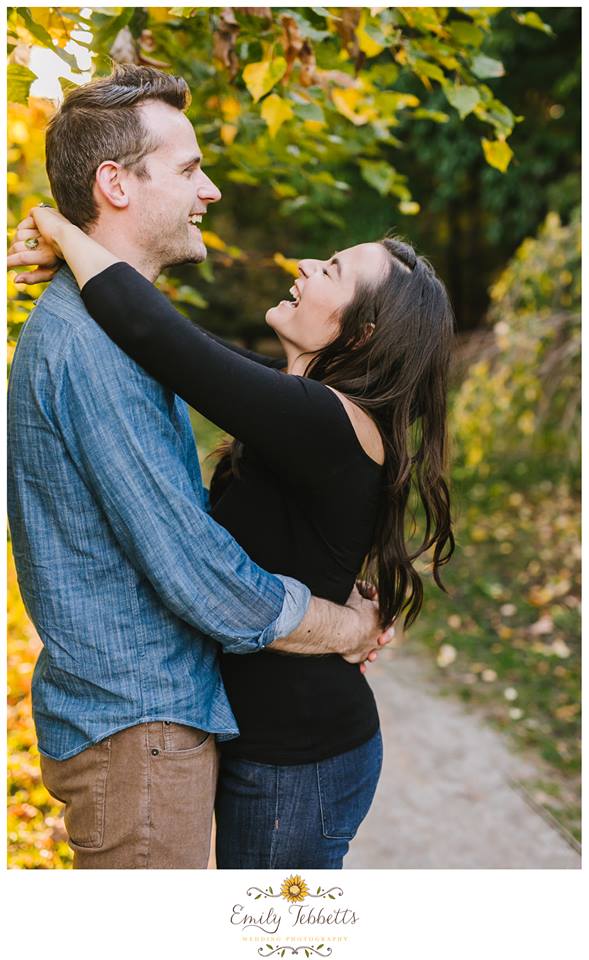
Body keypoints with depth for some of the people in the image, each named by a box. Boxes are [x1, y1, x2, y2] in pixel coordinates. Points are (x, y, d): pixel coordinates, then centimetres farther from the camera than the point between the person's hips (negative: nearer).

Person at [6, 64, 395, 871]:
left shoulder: (90, 323, 12)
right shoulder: (88, 346, -23)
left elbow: (174, 517, 14)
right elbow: (198, 575, -25)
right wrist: (353, 628, -8)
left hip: (147, 706, 10)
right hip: (139, 722, -10)